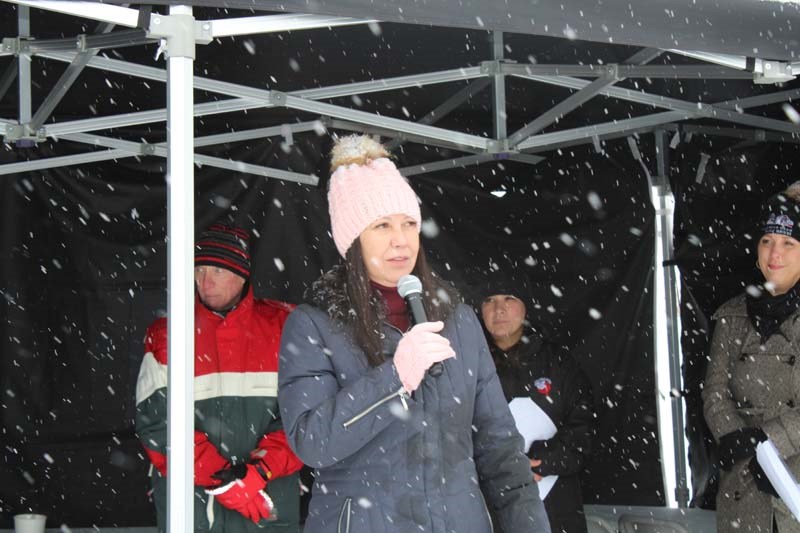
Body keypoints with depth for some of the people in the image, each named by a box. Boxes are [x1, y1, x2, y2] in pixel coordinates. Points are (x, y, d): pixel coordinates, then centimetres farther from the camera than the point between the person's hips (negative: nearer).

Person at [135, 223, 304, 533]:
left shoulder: (284, 328, 4)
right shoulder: (165, 335, 4)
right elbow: (155, 422, -4)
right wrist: (222, 480, -12)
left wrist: (259, 471, -14)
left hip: (269, 500, 0)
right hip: (189, 503, 0)